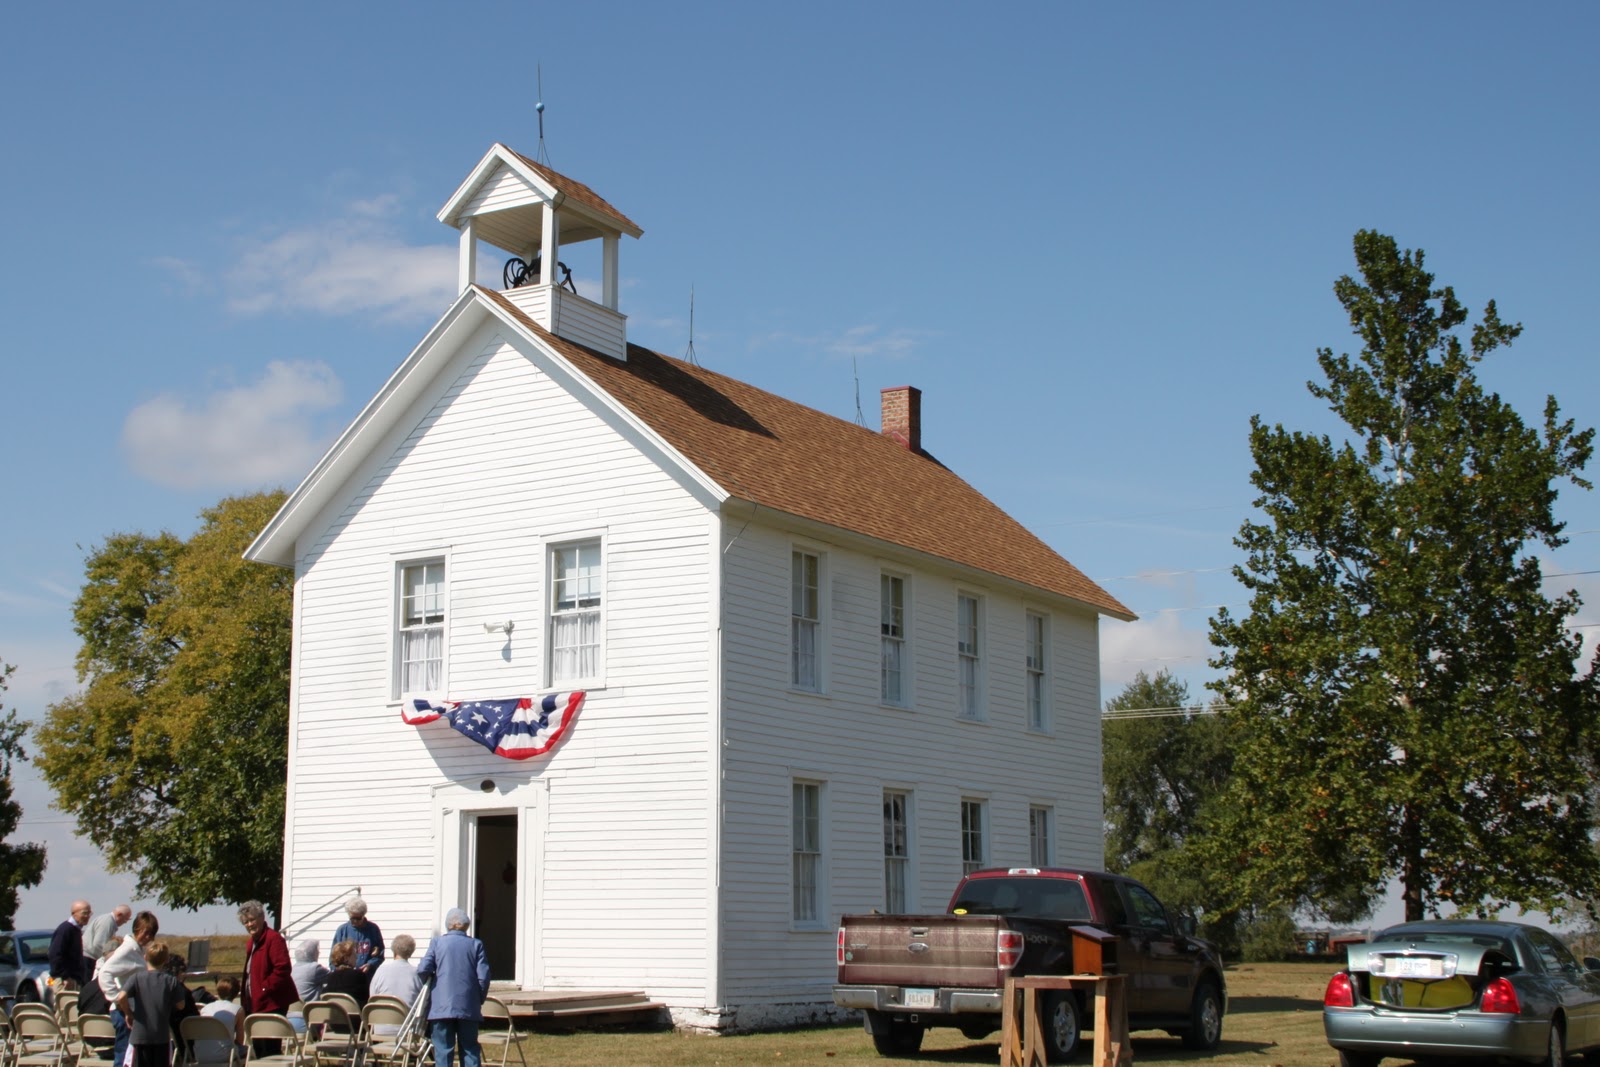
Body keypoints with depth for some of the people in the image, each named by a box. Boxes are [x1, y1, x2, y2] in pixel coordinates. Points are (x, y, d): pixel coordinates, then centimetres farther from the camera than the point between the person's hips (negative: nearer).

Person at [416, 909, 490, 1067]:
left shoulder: (437, 942, 2)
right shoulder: (476, 944, 3)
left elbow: (423, 970, -7)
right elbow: (483, 977, -3)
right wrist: (479, 1000, 11)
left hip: (441, 1006, -1)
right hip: (469, 1007, 1)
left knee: (443, 1050, 2)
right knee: (470, 1049, 8)